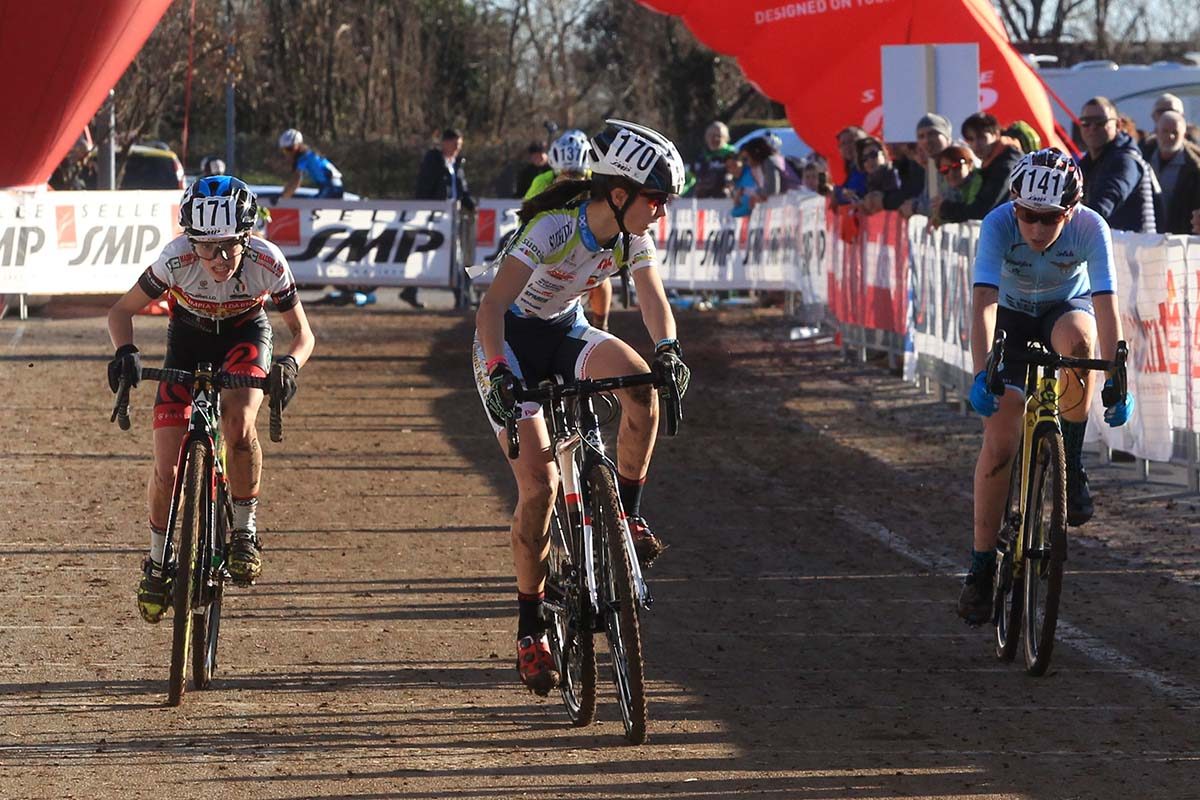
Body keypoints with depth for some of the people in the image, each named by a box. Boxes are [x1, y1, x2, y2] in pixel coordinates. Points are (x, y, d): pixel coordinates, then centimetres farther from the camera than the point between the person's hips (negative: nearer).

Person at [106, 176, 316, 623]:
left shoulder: (268, 264, -32)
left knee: (238, 423, -33)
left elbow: (302, 332, -18)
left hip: (245, 335, -1)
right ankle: (158, 563, 16)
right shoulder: (177, 260, -33)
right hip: (188, 337, 1)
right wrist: (125, 351, -39)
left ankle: (244, 531, -12)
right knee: (167, 469, -8)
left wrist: (290, 364, -40)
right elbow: (122, 311, -18)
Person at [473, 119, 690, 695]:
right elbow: (492, 306, -35)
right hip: (512, 341, -5)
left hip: (564, 334, 5)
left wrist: (668, 350, -34)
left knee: (640, 382, -29)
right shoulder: (553, 229, -30)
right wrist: (499, 372, -48)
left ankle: (628, 514, -12)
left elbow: (652, 297, -13)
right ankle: (530, 630, -5)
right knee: (539, 483, -16)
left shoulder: (632, 237, -11)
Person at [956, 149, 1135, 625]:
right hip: (1013, 319, 0)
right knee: (999, 440, -13)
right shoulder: (999, 224, -30)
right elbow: (984, 303, -38)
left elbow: (1106, 308, -34)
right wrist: (982, 374, -50)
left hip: (1066, 310, 0)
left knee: (1077, 336, -38)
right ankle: (982, 565, -2)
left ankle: (1070, 465, -20)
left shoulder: (1090, 228, -29)